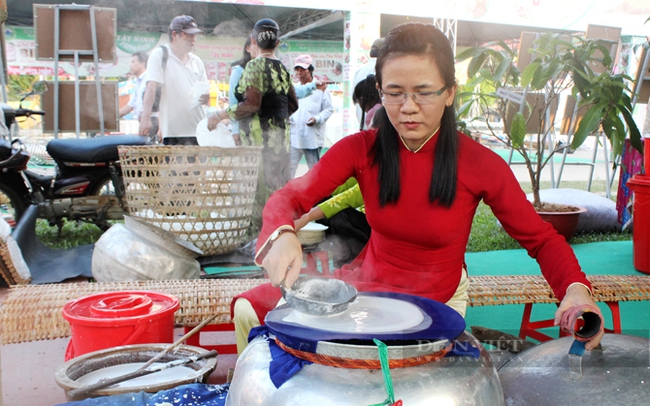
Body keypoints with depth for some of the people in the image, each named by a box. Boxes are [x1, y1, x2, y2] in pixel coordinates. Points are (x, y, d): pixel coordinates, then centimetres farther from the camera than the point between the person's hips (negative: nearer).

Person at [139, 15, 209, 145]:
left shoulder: (196, 61, 17)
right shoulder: (159, 55, -1)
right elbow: (151, 87, -11)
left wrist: (206, 97, -4)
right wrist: (146, 118, -23)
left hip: (199, 130, 6)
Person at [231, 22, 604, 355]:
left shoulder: (481, 165, -18)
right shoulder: (361, 149, -12)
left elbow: (541, 239, -9)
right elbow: (289, 197, -18)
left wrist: (576, 289, -30)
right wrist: (282, 236, -42)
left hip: (437, 300, -2)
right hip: (370, 281, 3)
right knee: (251, 309, -4)